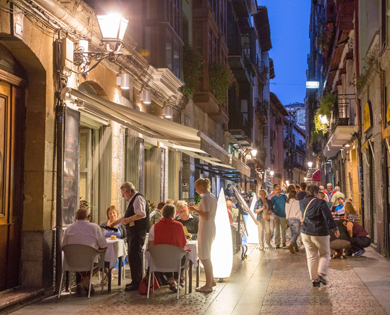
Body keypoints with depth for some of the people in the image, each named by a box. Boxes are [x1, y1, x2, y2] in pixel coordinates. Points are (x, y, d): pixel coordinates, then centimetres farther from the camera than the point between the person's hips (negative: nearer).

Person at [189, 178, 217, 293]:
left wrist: (195, 210, -14)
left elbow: (206, 216, -23)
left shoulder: (205, 198, -18)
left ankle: (208, 285, 3)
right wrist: (197, 208, 15)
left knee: (205, 257, -3)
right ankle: (211, 280, 26)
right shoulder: (213, 197, 12)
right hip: (211, 228, 10)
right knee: (206, 256, 19)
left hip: (205, 229, -10)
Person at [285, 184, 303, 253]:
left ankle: (296, 247, 17)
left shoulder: (287, 202, 3)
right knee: (296, 233, -1)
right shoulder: (297, 202, -14)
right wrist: (301, 220, -7)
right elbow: (299, 211, -12)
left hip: (290, 219, 6)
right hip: (296, 219, -6)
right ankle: (291, 245, -22)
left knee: (293, 234, 13)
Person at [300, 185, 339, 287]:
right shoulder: (320, 203, -15)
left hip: (306, 233, 5)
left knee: (311, 256, 11)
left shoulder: (302, 202, 3)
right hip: (319, 233, -5)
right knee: (325, 254, 13)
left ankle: (314, 279, 11)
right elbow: (328, 217, -16)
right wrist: (335, 228, -8)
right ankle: (321, 273, -5)